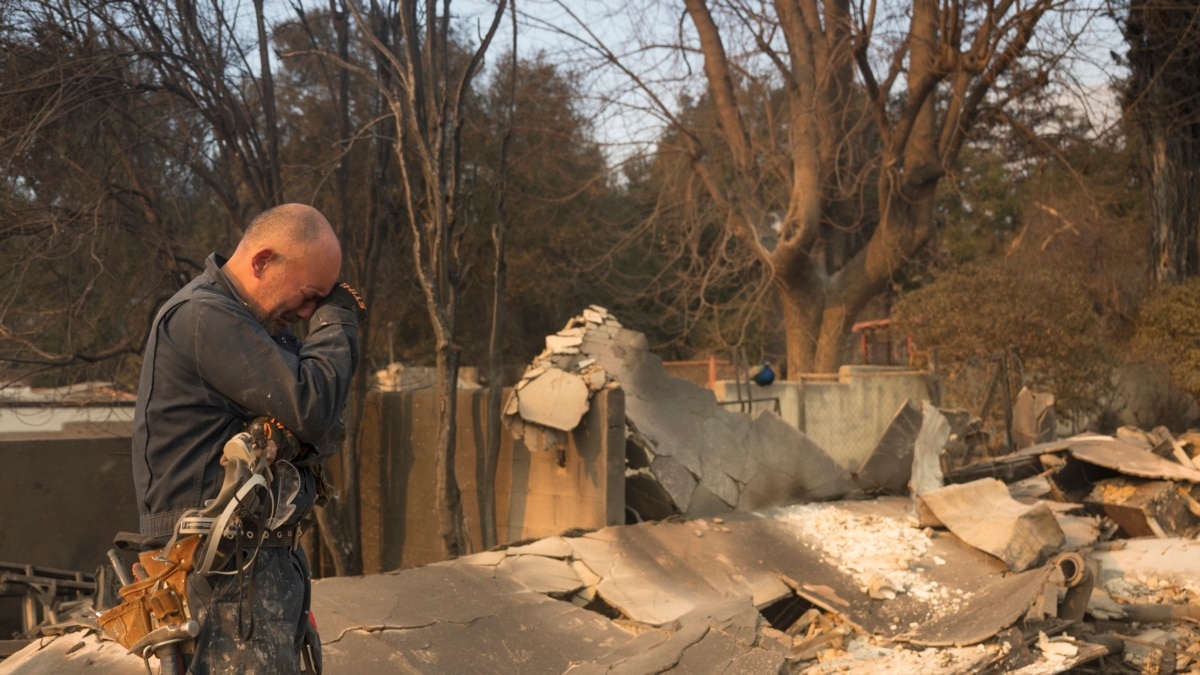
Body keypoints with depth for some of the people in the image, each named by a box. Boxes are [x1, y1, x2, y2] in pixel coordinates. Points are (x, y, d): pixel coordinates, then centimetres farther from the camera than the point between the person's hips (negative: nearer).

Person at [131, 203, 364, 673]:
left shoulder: (241, 317, 17)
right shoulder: (204, 316, -15)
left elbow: (318, 422, 14)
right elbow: (310, 406, -22)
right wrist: (336, 324, -6)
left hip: (267, 553, 10)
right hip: (228, 562, -10)